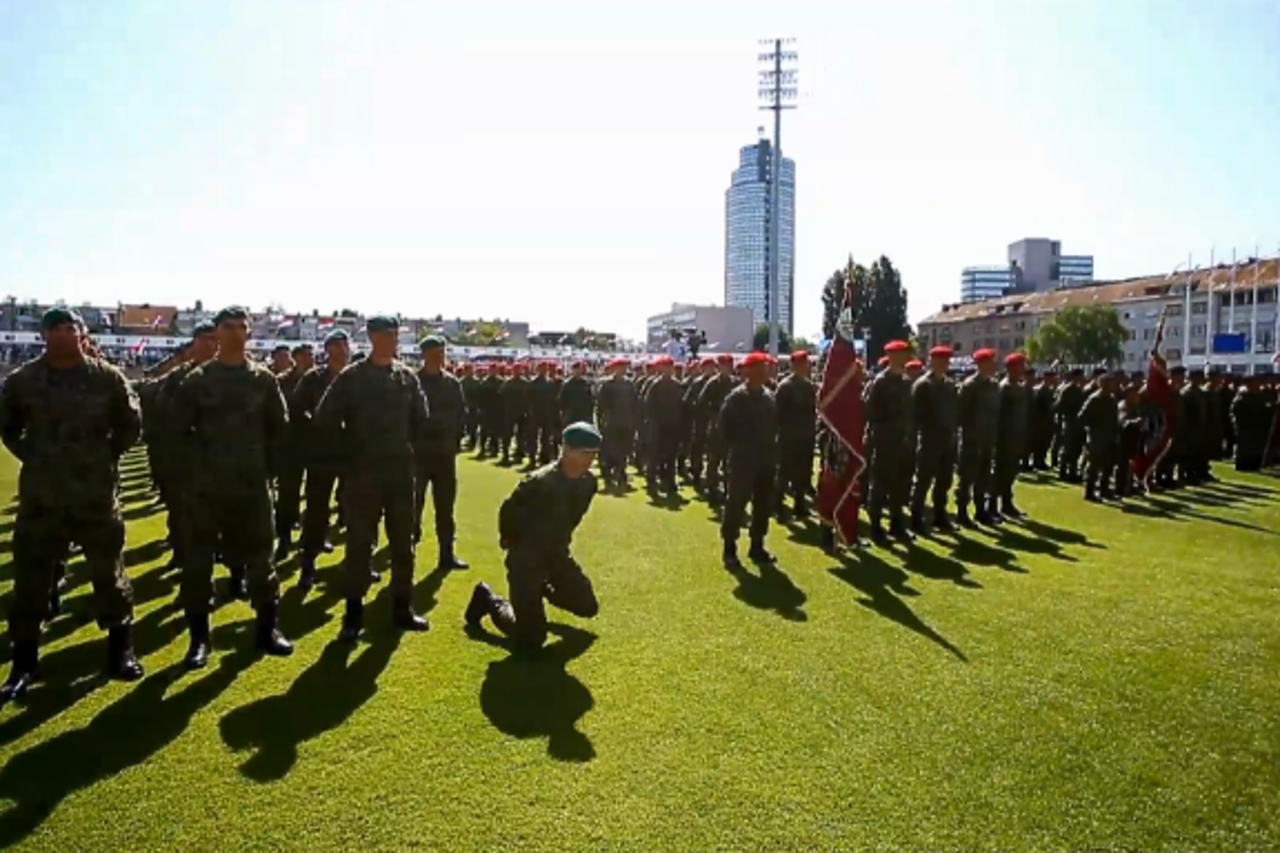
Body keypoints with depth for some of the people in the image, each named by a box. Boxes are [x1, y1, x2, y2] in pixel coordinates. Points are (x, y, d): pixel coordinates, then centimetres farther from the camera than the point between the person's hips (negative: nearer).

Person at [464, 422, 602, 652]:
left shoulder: (588, 482, -6)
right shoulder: (539, 482, -29)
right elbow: (508, 510, -15)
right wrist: (510, 542, -1)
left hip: (557, 553, 7)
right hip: (526, 556, -7)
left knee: (587, 607, 15)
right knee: (530, 639, -8)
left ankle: (544, 590, 37)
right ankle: (487, 599, 15)